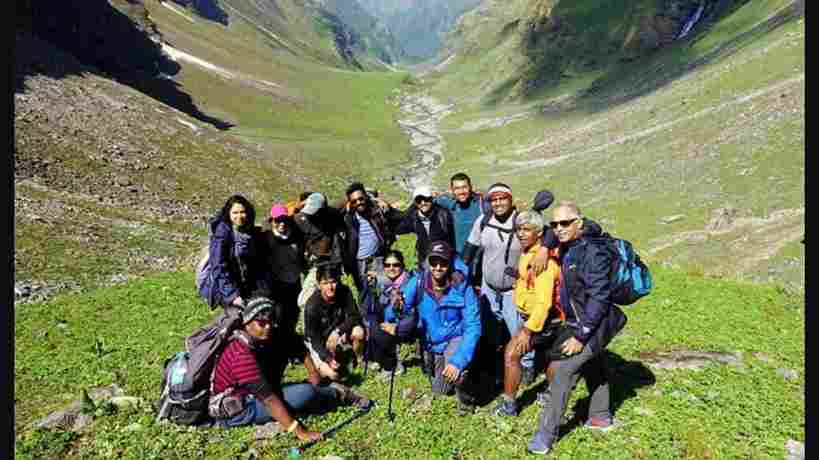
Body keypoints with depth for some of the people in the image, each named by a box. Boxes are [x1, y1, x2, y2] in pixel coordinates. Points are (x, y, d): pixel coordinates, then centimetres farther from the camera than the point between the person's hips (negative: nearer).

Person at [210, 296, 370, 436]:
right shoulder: (243, 354, -30)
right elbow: (268, 398, -34)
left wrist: (313, 372, -7)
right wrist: (299, 430, -36)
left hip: (255, 395, 8)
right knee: (305, 393, -21)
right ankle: (340, 394, 5)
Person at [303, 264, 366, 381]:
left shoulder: (345, 292, -17)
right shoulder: (312, 305, -26)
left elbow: (355, 317, -14)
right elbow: (313, 337, -21)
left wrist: (338, 331, -31)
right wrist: (328, 359, -31)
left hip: (337, 335, 4)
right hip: (318, 342, -3)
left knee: (358, 331, -26)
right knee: (333, 374, -22)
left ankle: (359, 360, 3)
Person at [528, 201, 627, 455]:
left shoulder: (593, 253, -24)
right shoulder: (566, 249, -1)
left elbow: (599, 299, -27)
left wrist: (580, 336, -26)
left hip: (594, 325, -9)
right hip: (580, 322, 10)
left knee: (562, 370, -14)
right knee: (592, 366, 23)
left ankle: (546, 432, -7)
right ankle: (601, 417, 43)